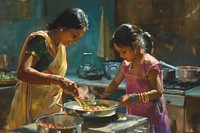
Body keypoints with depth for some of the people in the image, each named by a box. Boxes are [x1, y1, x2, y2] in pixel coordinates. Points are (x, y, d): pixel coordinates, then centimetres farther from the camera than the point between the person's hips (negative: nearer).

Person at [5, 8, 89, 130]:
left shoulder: (61, 44, 9)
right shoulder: (41, 40, -16)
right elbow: (22, 72, -31)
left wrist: (75, 90, 4)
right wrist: (58, 80, -40)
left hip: (51, 108, 8)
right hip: (34, 109, -8)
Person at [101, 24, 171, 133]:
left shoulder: (150, 64, -17)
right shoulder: (126, 64, 6)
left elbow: (158, 92, -22)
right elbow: (115, 83, 17)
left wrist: (133, 97, -31)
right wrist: (106, 96, -2)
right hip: (133, 116, 7)